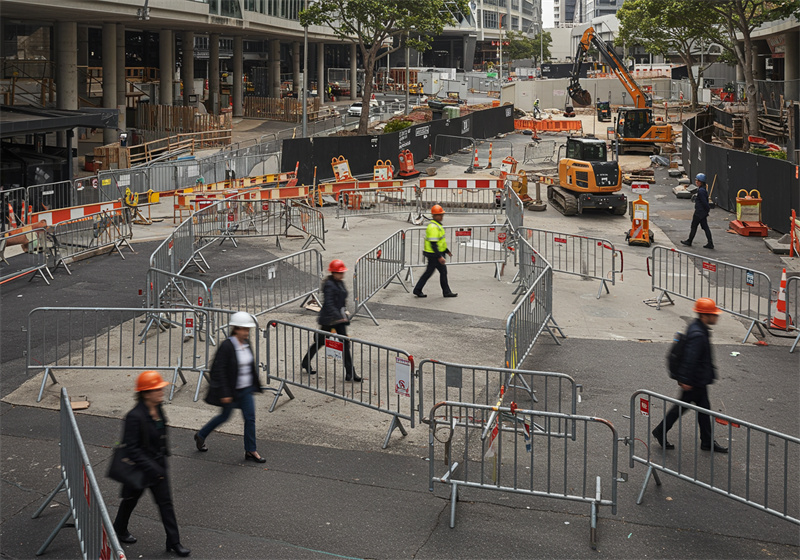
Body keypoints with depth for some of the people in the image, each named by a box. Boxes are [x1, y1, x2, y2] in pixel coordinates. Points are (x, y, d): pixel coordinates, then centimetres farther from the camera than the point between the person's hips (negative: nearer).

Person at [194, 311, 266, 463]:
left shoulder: (246, 344, 2)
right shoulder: (227, 346, -21)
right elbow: (219, 371, -20)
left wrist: (255, 385, 18)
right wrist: (224, 394, -21)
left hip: (245, 389, 6)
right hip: (231, 390, -6)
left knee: (250, 417, 4)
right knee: (225, 416, 11)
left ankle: (250, 451, 14)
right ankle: (200, 436, 35)